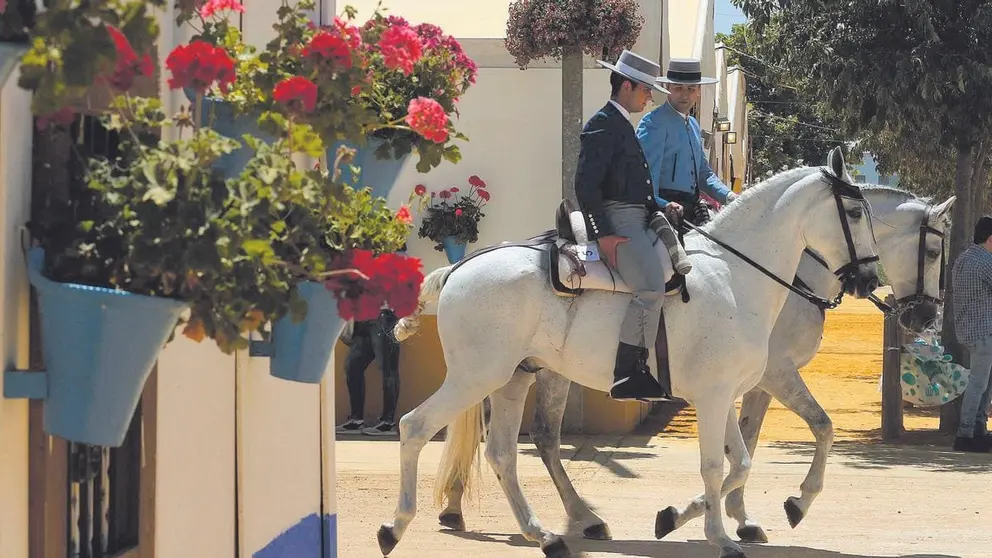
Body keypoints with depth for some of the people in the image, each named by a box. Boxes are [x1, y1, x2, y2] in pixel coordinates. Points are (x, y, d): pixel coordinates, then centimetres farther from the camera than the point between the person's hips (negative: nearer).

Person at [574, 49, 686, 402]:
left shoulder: (623, 125, 23)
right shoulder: (603, 125, -9)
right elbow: (586, 184, -17)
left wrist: (661, 207, 16)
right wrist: (603, 235, -20)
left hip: (640, 219, 11)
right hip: (618, 221, -11)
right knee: (651, 287, -25)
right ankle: (627, 377, -26)